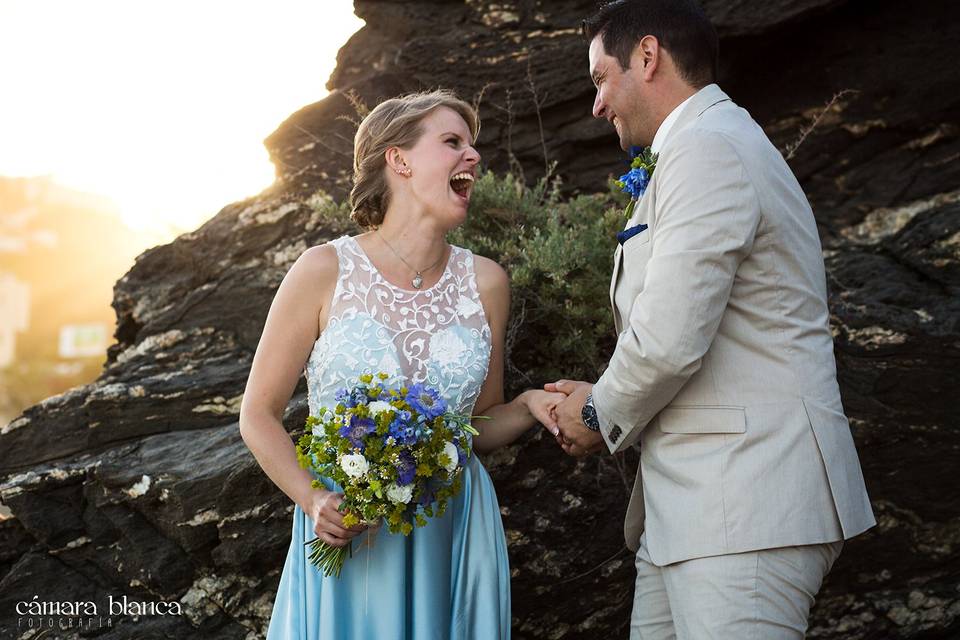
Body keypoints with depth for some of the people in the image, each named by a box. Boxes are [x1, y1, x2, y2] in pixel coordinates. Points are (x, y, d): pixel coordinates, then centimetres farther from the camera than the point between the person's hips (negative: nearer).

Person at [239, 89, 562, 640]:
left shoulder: (485, 283, 1)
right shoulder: (324, 272, -7)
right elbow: (260, 414, -2)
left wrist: (529, 407, -8)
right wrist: (314, 500, -16)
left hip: (456, 536, 3)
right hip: (345, 532, -2)